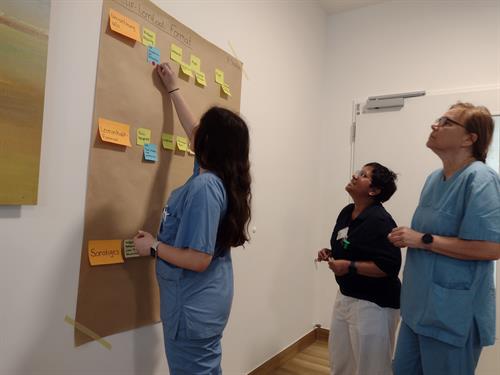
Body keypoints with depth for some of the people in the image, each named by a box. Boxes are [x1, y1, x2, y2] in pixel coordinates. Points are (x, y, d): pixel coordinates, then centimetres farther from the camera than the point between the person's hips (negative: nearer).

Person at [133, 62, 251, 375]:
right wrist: (173, 89, 25)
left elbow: (199, 259, -29)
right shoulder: (221, 177, 0)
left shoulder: (204, 187, -26)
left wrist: (153, 246, -14)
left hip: (193, 306, -9)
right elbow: (193, 133, 16)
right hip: (206, 301, 9)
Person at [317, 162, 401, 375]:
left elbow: (390, 267, -25)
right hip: (345, 297, 9)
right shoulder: (347, 212, 4)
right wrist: (330, 255, 0)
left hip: (373, 304, -8)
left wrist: (350, 267, -28)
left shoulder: (380, 221, -22)